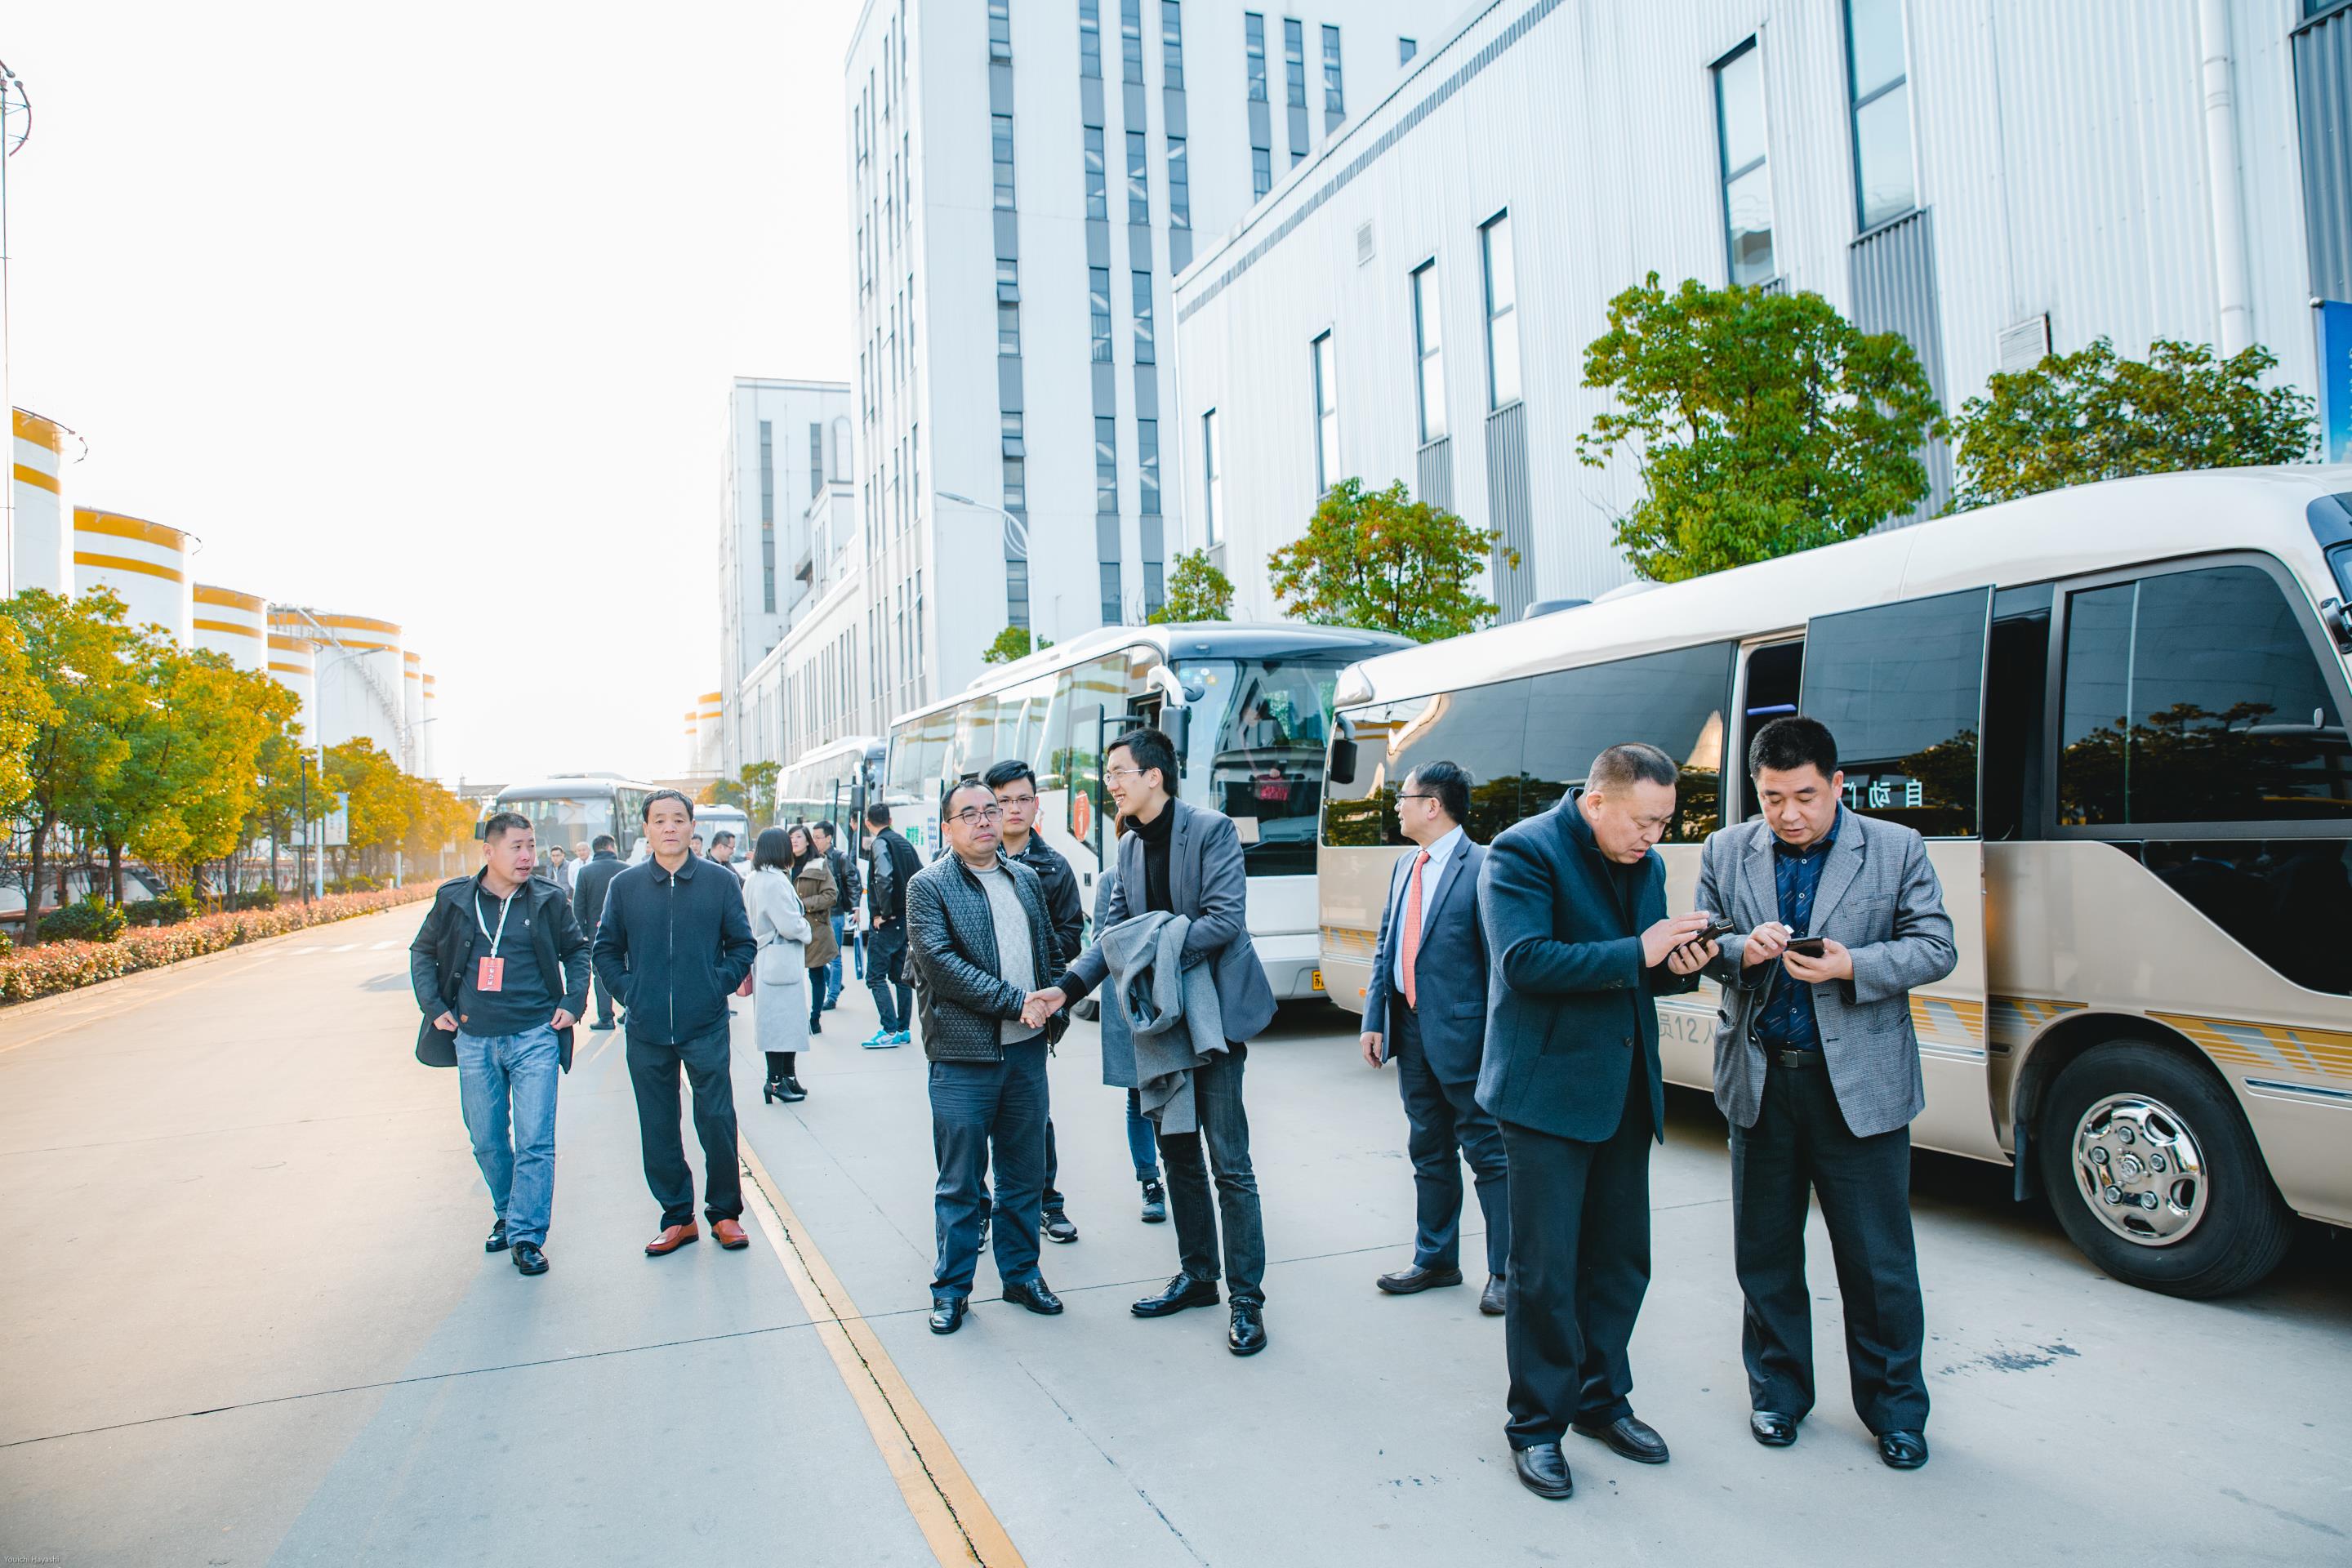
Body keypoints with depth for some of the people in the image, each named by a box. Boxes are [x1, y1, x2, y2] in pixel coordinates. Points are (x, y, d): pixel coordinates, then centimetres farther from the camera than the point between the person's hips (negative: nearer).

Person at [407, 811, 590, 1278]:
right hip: (474, 1040, 2)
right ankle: (506, 1215, 32)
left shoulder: (548, 900, 0)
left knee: (535, 1141, -6)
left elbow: (576, 949, 13)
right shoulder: (453, 899, 2)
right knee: (487, 1140, 12)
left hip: (535, 1037, -2)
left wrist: (573, 1001, 2)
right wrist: (433, 1006, 5)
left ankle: (527, 1235, 2)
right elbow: (422, 953, 15)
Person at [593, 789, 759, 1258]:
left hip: (706, 1026, -2)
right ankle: (677, 1216, 21)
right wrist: (627, 991, 1)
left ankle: (725, 1213, 15)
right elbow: (605, 950, 13)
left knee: (717, 1121, -1)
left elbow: (743, 944, 8)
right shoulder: (624, 886, 6)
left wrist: (720, 985, -4)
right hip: (647, 1029, 2)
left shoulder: (720, 883, 2)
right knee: (658, 1128, 8)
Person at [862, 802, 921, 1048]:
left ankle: (890, 1031, -9)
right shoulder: (904, 842, 14)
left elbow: (883, 878, -25)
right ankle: (902, 1029, 17)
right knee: (901, 976, 13)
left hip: (886, 923, -8)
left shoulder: (880, 843, -10)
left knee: (876, 976, -5)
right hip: (907, 920, 8)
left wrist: (883, 913, -17)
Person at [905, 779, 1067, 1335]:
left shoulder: (1026, 879, 13)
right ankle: (951, 1288, 19)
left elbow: (1049, 948, 21)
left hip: (1026, 1050, 5)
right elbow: (939, 961, -16)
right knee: (960, 1182, 4)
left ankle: (1021, 1273, 29)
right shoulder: (928, 886, -5)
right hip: (963, 1058, -5)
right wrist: (1014, 1002, -17)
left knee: (1025, 1173, 13)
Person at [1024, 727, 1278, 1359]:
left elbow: (1225, 920, -20)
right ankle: (1196, 1276, 29)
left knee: (1229, 1163, -3)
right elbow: (1113, 931, 7)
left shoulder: (1211, 830, -11)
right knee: (1178, 1156, 15)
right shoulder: (1129, 847, 10)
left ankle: (1247, 1299, 7)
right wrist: (1066, 988, -6)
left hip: (1213, 1015, -7)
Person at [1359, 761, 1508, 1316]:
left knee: (1488, 1151, 3)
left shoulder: (1481, 867, -13)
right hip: (1411, 1030, 8)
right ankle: (1435, 1259, 30)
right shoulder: (1405, 867, 13)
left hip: (1462, 1035, -8)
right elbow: (1385, 947, 15)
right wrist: (1374, 1020, 9)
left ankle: (1506, 1271, 15)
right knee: (1429, 1152, 17)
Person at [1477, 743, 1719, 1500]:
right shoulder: (1523, 851, -13)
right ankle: (1537, 1424, 18)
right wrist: (1636, 952, -24)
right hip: (1550, 1089, -7)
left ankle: (1600, 1398, 34)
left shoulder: (1646, 864, 10)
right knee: (1545, 1269, 1)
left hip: (1626, 1090, 7)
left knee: (1621, 1259, 16)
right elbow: (1524, 960, -24)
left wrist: (1677, 966, -5)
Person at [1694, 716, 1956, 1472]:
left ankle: (1895, 1407, 25)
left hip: (1862, 1084, -2)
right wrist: (1739, 950, -18)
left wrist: (1851, 967, -19)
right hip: (1760, 1079, 2)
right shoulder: (1727, 852, 4)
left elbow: (1935, 948, -2)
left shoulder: (1897, 850, -2)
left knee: (1878, 1259, 6)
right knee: (1765, 1251, 13)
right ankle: (1778, 1389, 30)